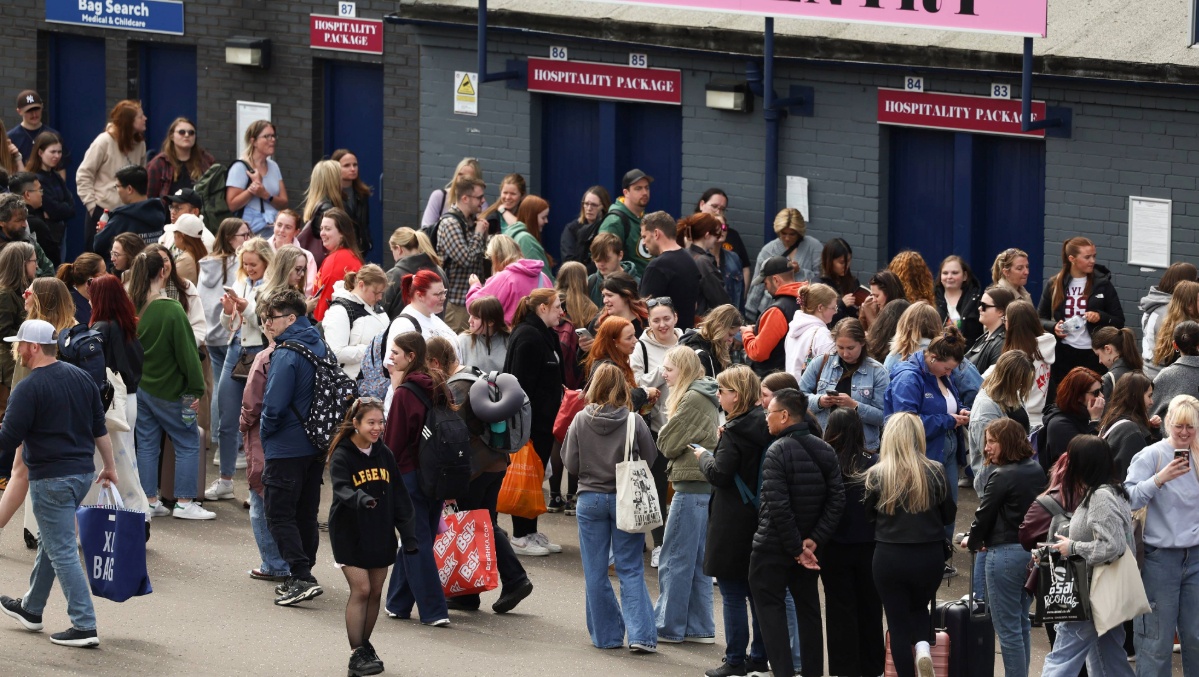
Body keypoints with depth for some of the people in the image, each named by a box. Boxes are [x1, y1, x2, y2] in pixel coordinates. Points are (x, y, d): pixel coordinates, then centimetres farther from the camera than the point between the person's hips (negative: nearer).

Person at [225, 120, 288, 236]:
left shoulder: (273, 167, 17)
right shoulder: (240, 168, -3)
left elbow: (284, 203, 10)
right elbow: (232, 205, -8)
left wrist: (266, 195, -10)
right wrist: (253, 186, -17)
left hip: (275, 229, 5)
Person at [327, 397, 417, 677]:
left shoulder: (384, 454, 5)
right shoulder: (342, 456, -11)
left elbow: (399, 496, 8)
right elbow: (341, 489, -28)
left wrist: (408, 534, 4)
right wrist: (360, 499, -49)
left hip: (380, 535, 5)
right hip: (350, 534, -5)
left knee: (375, 591, 9)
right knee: (360, 589, -10)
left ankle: (365, 645, 24)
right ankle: (356, 654, -6)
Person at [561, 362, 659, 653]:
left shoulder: (581, 421, -8)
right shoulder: (634, 421, -10)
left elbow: (570, 463, -3)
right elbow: (650, 457, -2)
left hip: (590, 498, 0)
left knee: (595, 572, 10)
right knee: (630, 569, 5)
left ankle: (605, 634, 12)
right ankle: (640, 634, -6)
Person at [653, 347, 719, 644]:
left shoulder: (693, 399, -14)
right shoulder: (703, 397, 16)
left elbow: (668, 444, -11)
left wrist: (664, 433, 7)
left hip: (691, 486, -10)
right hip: (704, 486, 10)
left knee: (674, 561, -2)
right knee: (696, 561, 13)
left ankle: (668, 626, 2)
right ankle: (699, 627, 16)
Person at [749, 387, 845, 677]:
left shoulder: (777, 452, -17)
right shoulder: (824, 450, 4)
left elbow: (778, 506, -23)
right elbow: (836, 499, -1)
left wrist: (796, 548, -16)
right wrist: (813, 541, -6)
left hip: (773, 545, -7)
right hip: (808, 544, 7)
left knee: (770, 607, 0)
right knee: (808, 608, 15)